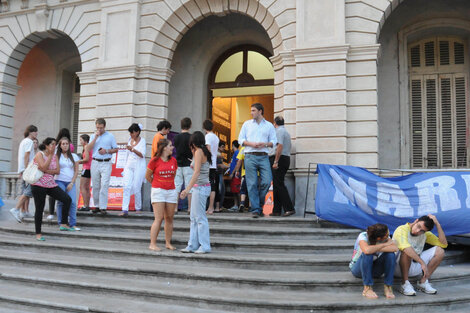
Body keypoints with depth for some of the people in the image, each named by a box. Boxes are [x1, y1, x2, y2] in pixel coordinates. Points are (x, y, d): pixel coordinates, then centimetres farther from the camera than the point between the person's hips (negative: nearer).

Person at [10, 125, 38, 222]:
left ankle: (24, 212, 12)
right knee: (28, 192, -12)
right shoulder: (29, 141, -7)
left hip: (22, 170, 10)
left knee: (24, 192, 10)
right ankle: (15, 210, -18)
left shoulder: (23, 141, 22)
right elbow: (26, 156, -16)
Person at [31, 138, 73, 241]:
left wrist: (46, 171, -15)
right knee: (39, 209, 0)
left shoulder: (55, 156, 11)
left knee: (67, 199, -9)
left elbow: (57, 170, -1)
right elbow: (44, 167, -20)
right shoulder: (40, 154, -5)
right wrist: (50, 155, -16)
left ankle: (63, 224, -1)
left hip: (51, 185, 5)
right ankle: (38, 234, 11)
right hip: (39, 185, -5)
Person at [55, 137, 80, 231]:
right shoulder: (56, 156, 6)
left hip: (70, 182, 1)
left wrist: (72, 183, -1)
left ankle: (73, 224, -4)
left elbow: (76, 171, 8)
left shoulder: (74, 156, 10)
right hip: (60, 181, -1)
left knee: (72, 202, -10)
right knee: (61, 202, -5)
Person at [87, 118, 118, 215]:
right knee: (95, 186, 5)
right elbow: (88, 149, 1)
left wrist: (107, 151, -9)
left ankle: (103, 207, -10)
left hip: (106, 163, -3)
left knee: (104, 185, -11)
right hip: (95, 162, 3)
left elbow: (116, 149, 8)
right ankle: (97, 206, 15)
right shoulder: (93, 136, 14)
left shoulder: (110, 136, 6)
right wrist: (95, 137, -6)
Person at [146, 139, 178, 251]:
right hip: (158, 191, -4)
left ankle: (168, 243, 15)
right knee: (159, 218, -8)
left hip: (171, 191, 4)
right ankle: (152, 244, -2)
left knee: (169, 218, 6)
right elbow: (147, 176, 4)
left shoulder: (173, 160, 7)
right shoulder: (155, 160, -6)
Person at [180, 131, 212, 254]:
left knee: (200, 217, -4)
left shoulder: (199, 152, -12)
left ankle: (205, 246, 3)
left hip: (200, 187, -10)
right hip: (199, 187, 10)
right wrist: (193, 153, 21)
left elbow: (197, 172, -21)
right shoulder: (203, 152, 15)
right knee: (193, 217, 12)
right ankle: (193, 245, 17)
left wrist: (188, 188, -24)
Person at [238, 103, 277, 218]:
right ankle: (255, 209, 0)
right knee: (252, 184, -5)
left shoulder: (269, 125, 13)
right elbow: (240, 139, 10)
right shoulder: (247, 124, 14)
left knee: (267, 182, -9)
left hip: (263, 157, 1)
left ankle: (259, 203, 13)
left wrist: (265, 144, -10)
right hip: (250, 156, 0)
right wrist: (251, 144, -7)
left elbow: (274, 141, 10)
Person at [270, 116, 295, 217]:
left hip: (280, 159, -10)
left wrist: (275, 162, -22)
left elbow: (280, 146, -19)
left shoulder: (279, 131, -6)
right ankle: (276, 210, 10)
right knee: (277, 185, 10)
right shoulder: (286, 132, 24)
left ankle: (289, 208, -14)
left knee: (279, 185, -11)